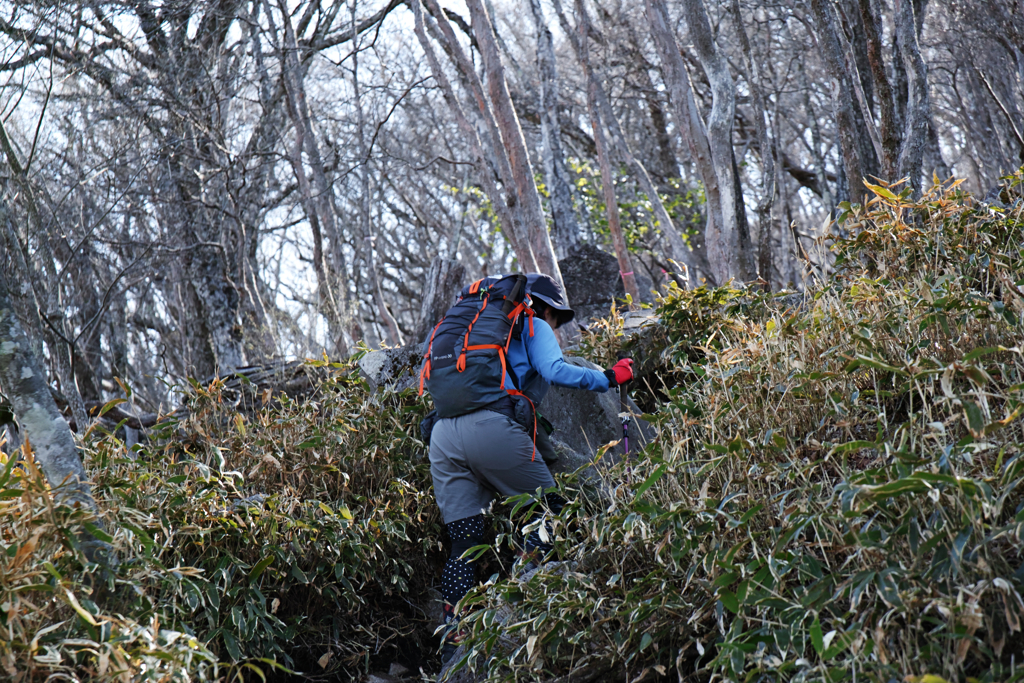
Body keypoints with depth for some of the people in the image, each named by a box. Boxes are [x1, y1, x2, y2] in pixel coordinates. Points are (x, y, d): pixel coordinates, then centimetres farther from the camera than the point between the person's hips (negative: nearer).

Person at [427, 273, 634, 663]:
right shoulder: (534, 328, 16)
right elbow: (555, 372, -2)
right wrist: (609, 378, 7)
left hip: (441, 436, 7)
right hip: (491, 428, -7)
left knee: (464, 542, 8)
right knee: (551, 509, 7)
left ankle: (452, 640, 0)